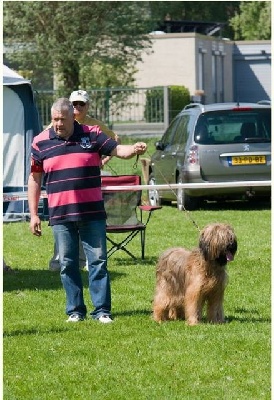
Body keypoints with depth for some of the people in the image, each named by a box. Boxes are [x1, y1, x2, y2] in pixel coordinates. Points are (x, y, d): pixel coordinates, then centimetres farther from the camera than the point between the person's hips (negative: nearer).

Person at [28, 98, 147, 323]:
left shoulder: (92, 135, 2)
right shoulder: (41, 142, 4)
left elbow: (117, 150, -4)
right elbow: (35, 179, 9)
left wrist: (134, 150, -28)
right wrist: (33, 214, 6)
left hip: (92, 213, -1)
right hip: (60, 215, 1)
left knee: (98, 261, -1)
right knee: (68, 264, 6)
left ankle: (102, 310, 3)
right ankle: (75, 311, 14)